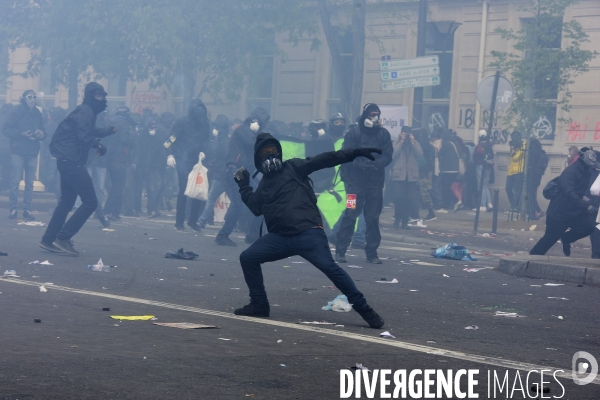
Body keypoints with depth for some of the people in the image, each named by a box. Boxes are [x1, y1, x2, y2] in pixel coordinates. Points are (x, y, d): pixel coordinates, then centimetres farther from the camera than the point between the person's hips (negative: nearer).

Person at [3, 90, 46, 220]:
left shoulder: (37, 114, 9)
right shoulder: (17, 111, -3)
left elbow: (43, 132, 14)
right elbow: (6, 129, -6)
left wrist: (41, 134, -9)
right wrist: (21, 134, -17)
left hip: (33, 152, 4)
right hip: (18, 151, -4)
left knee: (30, 182, 4)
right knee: (15, 181, -5)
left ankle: (27, 209, 8)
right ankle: (13, 208, -1)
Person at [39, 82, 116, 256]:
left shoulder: (87, 112, 18)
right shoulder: (85, 111, -13)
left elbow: (91, 132, 33)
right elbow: (85, 136, -24)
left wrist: (109, 130, 36)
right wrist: (99, 145, -10)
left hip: (68, 161, 11)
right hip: (71, 161, -11)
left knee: (67, 202, 18)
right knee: (90, 201, -10)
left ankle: (48, 240, 20)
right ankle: (63, 237, -10)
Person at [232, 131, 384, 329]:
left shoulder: (292, 168, 7)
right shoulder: (264, 183, 22)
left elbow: (323, 160, -2)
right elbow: (256, 207, 18)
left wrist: (355, 153, -11)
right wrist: (243, 186, 15)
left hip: (307, 233, -6)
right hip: (279, 237, 6)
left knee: (329, 266, -21)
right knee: (247, 257, 1)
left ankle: (364, 309, -17)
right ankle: (259, 305, 15)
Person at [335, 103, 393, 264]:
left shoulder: (383, 134, 8)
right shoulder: (354, 133, -1)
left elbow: (387, 156, 3)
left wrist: (376, 164, -16)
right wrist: (361, 164, -20)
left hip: (376, 182, 3)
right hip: (356, 180, -3)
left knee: (373, 218, 6)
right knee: (350, 215, -6)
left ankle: (372, 252, 13)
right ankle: (340, 250, -1)